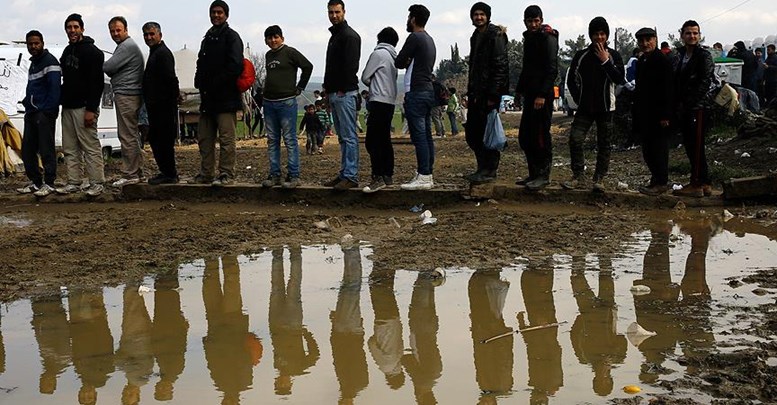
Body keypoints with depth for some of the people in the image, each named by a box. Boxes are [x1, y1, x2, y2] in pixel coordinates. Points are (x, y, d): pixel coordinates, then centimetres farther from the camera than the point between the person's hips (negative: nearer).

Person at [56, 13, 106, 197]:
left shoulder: (92, 52, -9)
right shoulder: (67, 51, 18)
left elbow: (96, 83, -15)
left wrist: (91, 110, -21)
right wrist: (62, 100, 15)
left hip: (83, 107, -9)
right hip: (67, 107, 9)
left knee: (90, 147, -7)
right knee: (70, 149, 9)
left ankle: (97, 183, -4)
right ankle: (73, 183, 14)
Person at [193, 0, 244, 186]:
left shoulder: (231, 36, -3)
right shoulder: (208, 38, 21)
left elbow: (235, 66, -15)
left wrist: (214, 84, -14)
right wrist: (200, 82, 1)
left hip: (226, 98, -8)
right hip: (207, 98, 8)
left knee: (226, 139, -6)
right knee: (204, 138, 10)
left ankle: (226, 175, -2)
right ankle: (206, 174, 16)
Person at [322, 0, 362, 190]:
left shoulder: (350, 36, -9)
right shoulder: (334, 36, 22)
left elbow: (351, 66, -17)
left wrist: (342, 90, -18)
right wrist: (328, 89, 15)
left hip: (344, 94, -10)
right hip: (334, 94, 10)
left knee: (349, 137, -9)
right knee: (342, 137, 12)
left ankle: (351, 177, -9)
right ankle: (344, 174, 16)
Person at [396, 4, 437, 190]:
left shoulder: (415, 37, -11)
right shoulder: (429, 39, 18)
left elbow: (399, 63, -8)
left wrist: (407, 62, 11)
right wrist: (410, 62, 3)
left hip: (416, 92, -9)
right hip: (428, 90, 9)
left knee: (419, 135, -9)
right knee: (426, 135, 9)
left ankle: (423, 177, -10)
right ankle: (428, 175, 12)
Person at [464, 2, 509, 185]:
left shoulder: (496, 35, -9)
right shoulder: (475, 36, 17)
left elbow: (500, 66, -15)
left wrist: (493, 94, -19)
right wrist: (470, 91, 15)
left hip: (489, 91, -9)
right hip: (476, 92, 9)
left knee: (487, 132, -5)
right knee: (471, 133, 9)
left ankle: (489, 171, 4)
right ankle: (483, 167, 20)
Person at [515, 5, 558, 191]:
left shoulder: (548, 38, -8)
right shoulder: (529, 38, 18)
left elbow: (552, 69, -16)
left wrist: (542, 95, -22)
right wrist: (520, 89, 20)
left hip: (542, 96, -9)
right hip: (530, 94, 9)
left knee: (540, 136, -7)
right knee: (525, 137, 9)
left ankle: (544, 176, 0)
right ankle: (534, 173, 17)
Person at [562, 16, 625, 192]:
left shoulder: (613, 55, 3)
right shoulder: (581, 55, 6)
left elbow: (620, 79, -9)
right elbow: (571, 80, 12)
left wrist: (605, 61, -13)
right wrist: (578, 99, 4)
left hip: (605, 108, -1)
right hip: (584, 108, 1)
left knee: (604, 144, 2)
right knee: (575, 140, -10)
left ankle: (599, 179, 11)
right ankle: (579, 177, -2)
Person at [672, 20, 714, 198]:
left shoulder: (704, 55, -6)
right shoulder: (680, 55, 15)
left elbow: (705, 83, -12)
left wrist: (690, 104, -15)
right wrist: (677, 105, 6)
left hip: (698, 109, -8)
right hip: (684, 109, 8)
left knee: (696, 147, -5)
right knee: (689, 145, 11)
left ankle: (697, 184, 1)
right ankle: (704, 184, 20)